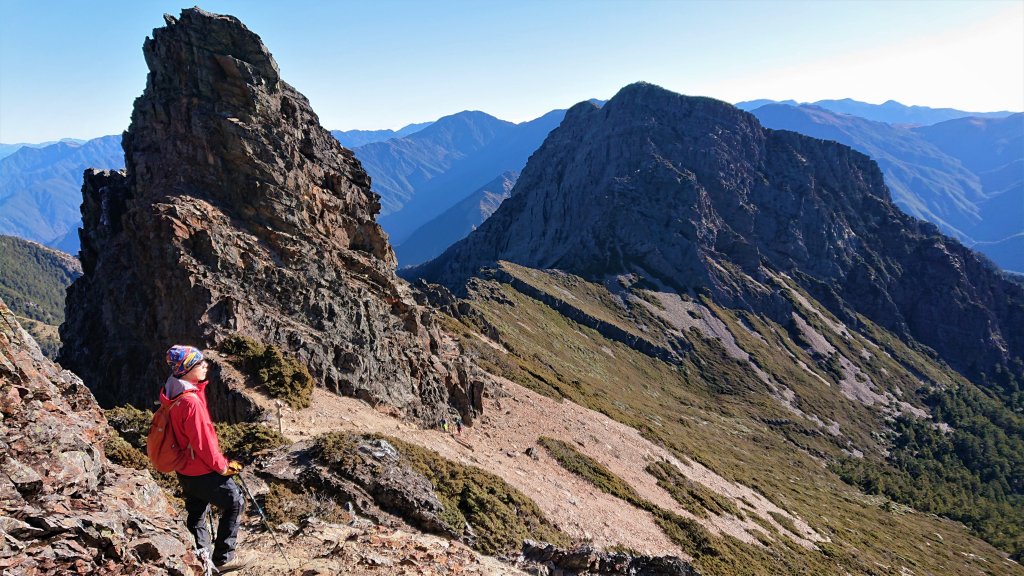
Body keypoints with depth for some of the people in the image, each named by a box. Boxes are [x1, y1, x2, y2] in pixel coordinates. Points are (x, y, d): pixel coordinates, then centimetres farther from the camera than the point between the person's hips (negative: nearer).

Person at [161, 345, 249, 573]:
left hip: (186, 471, 9)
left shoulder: (173, 394, 1)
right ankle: (223, 558, 10)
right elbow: (203, 443, -23)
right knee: (235, 503, 5)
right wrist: (223, 467, -12)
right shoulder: (191, 402, -27)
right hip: (202, 473, -9)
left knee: (196, 516, 18)